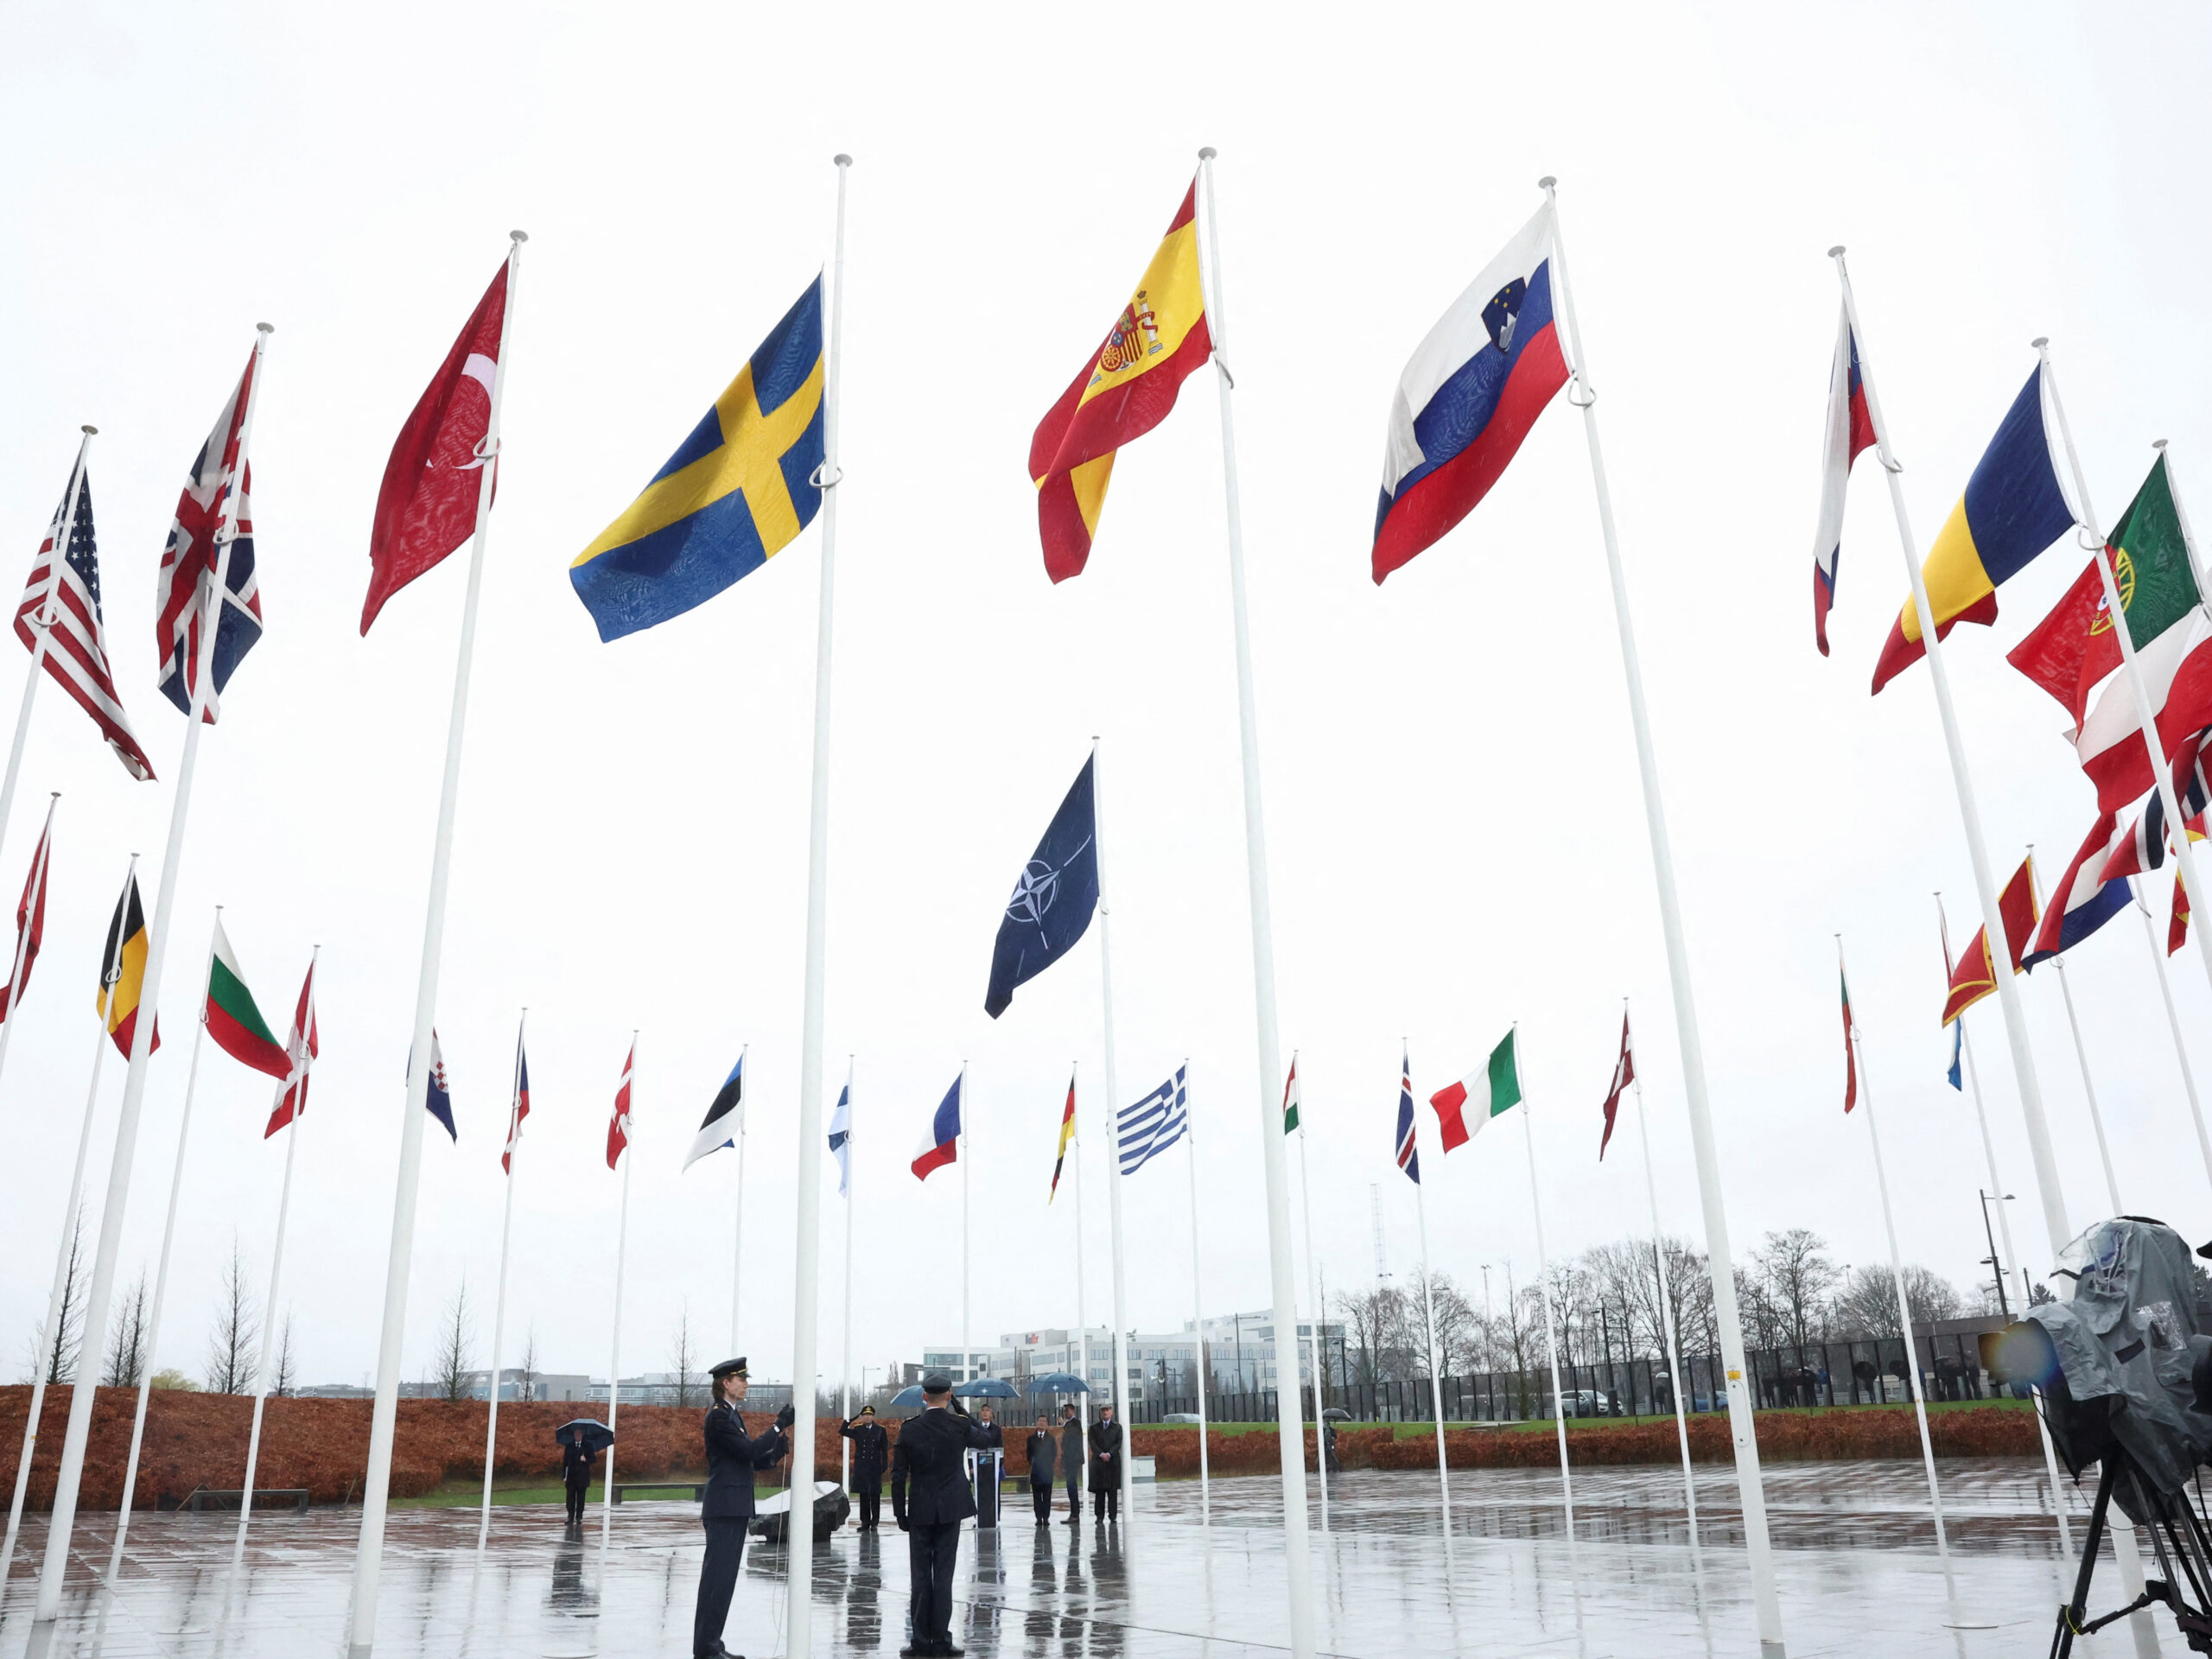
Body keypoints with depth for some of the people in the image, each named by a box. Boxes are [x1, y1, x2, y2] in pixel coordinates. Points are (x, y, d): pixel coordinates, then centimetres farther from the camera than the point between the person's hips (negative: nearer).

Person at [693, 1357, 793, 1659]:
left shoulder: (730, 1414, 17)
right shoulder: (718, 1415, -13)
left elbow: (748, 1459, 16)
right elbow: (748, 1450, -20)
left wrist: (776, 1452, -1)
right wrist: (779, 1426, -17)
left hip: (734, 1509, 10)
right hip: (725, 1508, -10)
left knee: (723, 1578, 12)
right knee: (717, 1577, -7)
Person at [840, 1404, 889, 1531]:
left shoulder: (880, 1430, 5)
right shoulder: (857, 1430, 8)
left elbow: (884, 1449, 4)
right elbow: (842, 1430, -3)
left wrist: (884, 1464, -3)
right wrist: (853, 1419, -10)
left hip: (875, 1467, -2)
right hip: (861, 1467, 2)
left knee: (875, 1495, 0)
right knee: (863, 1495, 4)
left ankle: (875, 1522, 7)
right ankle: (865, 1522, 11)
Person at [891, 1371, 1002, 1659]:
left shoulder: (908, 1429, -5)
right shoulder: (960, 1425, -7)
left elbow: (898, 1476, -4)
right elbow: (995, 1439, 10)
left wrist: (900, 1514, 5)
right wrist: (960, 1409, 6)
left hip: (919, 1512, 1)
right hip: (950, 1511, 0)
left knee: (920, 1578, 6)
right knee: (943, 1576, 2)